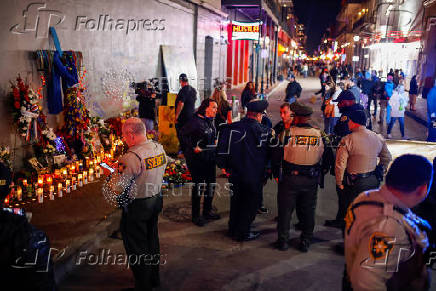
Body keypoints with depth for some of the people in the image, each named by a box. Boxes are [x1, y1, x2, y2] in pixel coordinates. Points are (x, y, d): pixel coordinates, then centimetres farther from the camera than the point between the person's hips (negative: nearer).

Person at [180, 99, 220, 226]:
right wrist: (193, 147, -21)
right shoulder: (195, 121, -17)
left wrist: (215, 142, 9)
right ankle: (195, 215, 14)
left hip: (210, 158, 8)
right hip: (197, 159, -8)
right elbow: (184, 134, -21)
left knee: (211, 185, 15)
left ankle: (207, 211, 32)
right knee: (198, 186, 0)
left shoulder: (211, 121, 9)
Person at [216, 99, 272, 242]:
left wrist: (225, 166, 5)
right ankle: (243, 233, 22)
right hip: (254, 176, -4)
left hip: (235, 174, 4)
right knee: (250, 204, 13)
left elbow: (222, 150, -5)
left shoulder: (231, 128, -7)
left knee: (236, 202, 21)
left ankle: (233, 229, 36)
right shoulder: (264, 132, -16)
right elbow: (270, 154, -7)